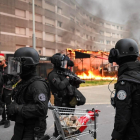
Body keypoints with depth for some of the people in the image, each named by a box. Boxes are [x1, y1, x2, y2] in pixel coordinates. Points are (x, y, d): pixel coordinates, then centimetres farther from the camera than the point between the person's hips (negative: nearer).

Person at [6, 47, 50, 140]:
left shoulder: (38, 84, -19)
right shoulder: (23, 82, 9)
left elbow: (41, 109, -30)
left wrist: (17, 108, -25)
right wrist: (12, 108, 0)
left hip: (33, 132, -8)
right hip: (20, 129, 8)